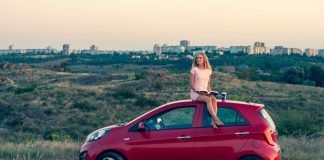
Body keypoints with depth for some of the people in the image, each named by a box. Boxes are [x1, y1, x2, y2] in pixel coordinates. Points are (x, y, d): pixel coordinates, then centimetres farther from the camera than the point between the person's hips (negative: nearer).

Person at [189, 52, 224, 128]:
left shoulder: (208, 71, 14)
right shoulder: (194, 70, -1)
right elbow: (191, 85, -4)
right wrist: (198, 91, -16)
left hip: (205, 93, 5)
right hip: (195, 93, -5)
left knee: (214, 99, -28)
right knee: (208, 99, -33)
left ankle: (213, 122, -37)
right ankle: (216, 119, -38)